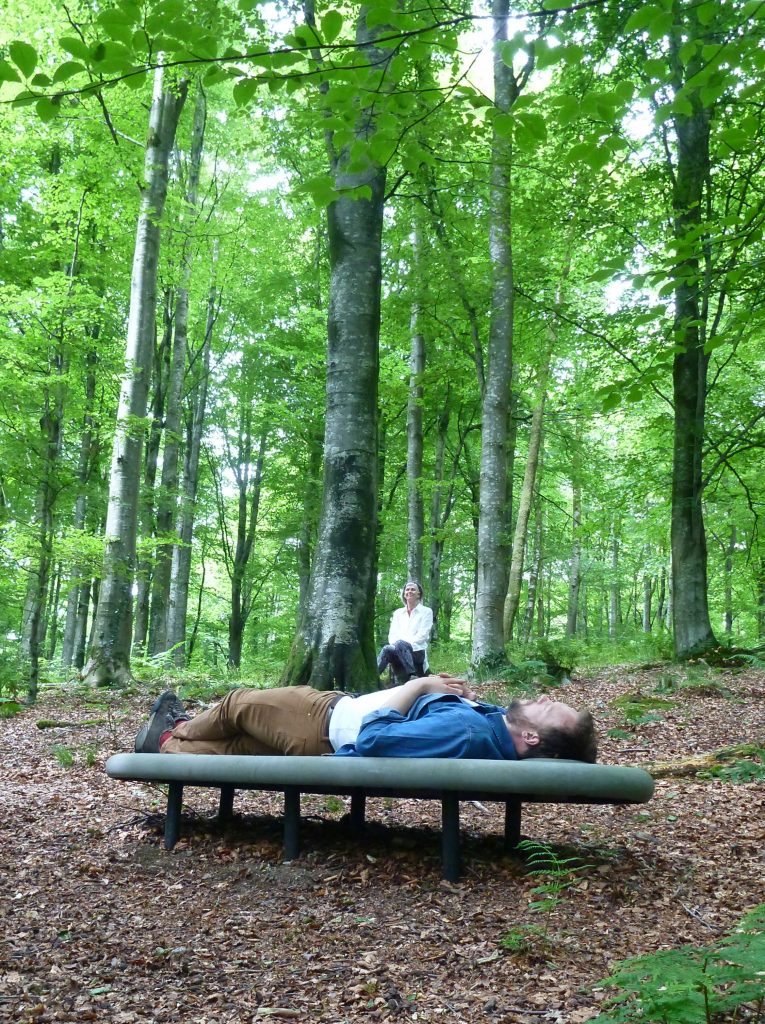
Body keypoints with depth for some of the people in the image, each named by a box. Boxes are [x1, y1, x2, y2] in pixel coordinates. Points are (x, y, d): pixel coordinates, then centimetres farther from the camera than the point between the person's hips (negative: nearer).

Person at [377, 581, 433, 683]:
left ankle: (414, 676, -35)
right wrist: (394, 643, -14)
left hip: (417, 651, -3)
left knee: (400, 644, -37)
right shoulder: (398, 613, 20)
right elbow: (392, 634, 11)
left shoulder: (426, 611, 8)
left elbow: (422, 635, -4)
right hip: (398, 652, 3)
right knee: (388, 649, -33)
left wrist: (402, 643, -17)